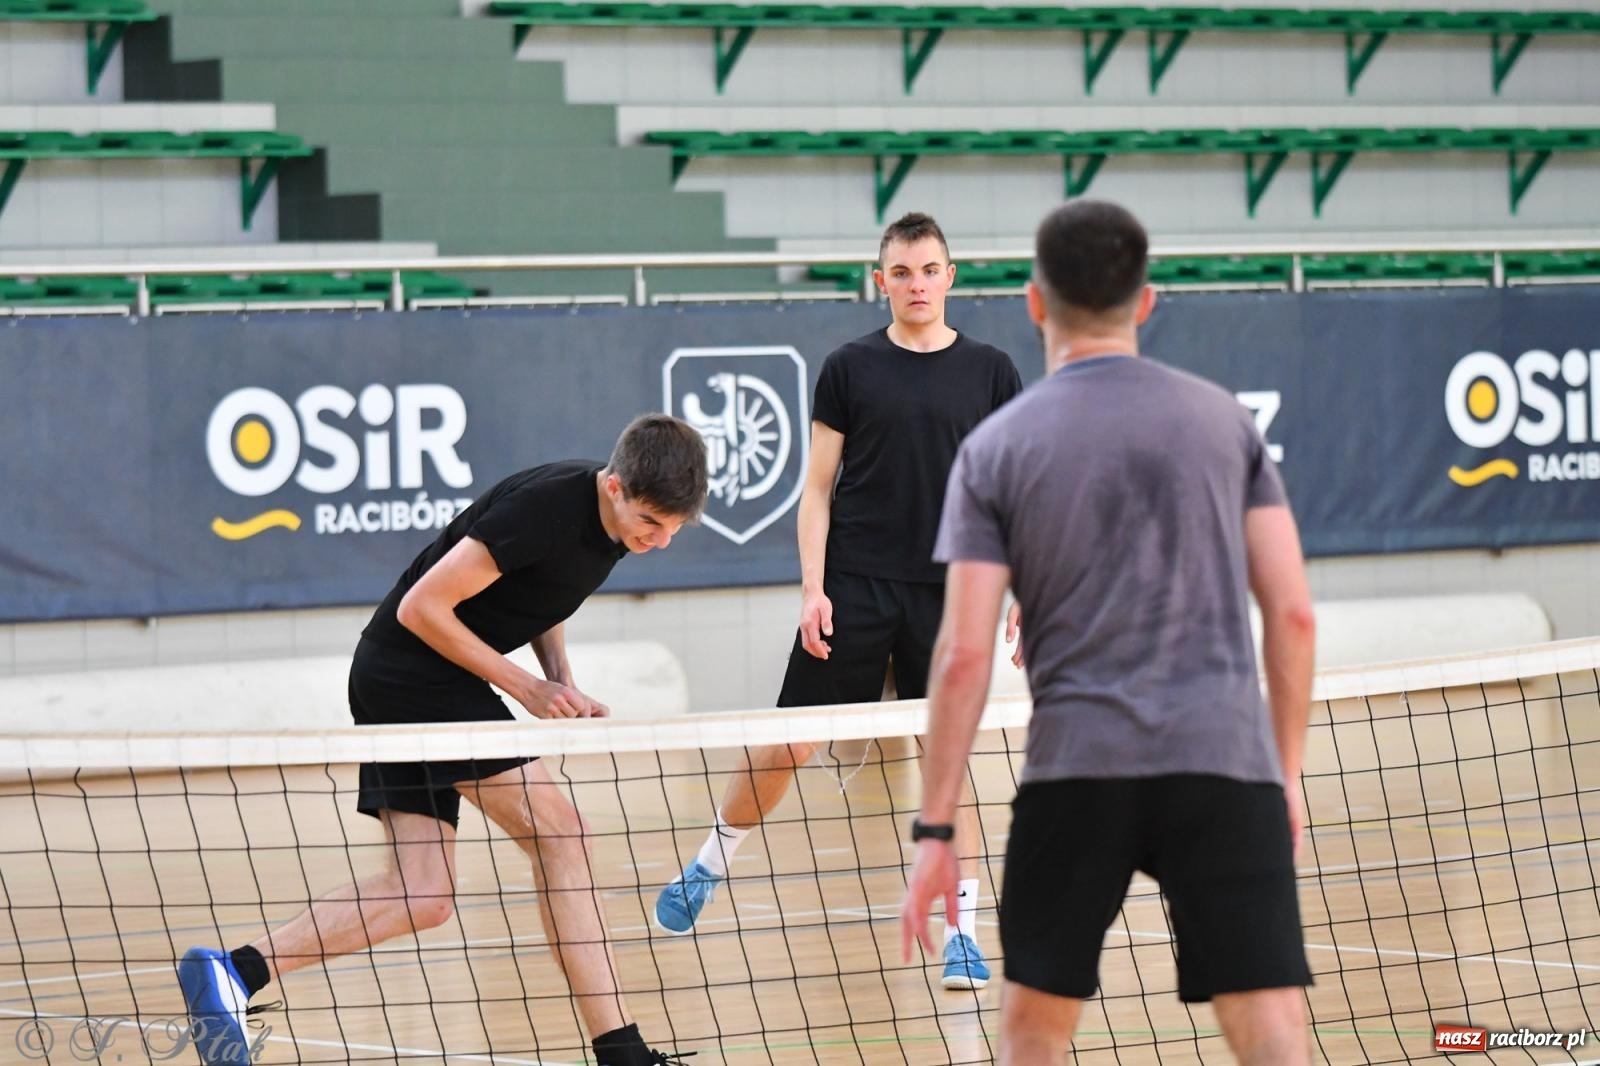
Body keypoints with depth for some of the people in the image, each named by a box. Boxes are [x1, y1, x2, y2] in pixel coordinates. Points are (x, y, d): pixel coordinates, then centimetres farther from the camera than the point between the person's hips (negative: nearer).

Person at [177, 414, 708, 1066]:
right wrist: (526, 688, -17)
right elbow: (422, 607, -21)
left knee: (422, 899, 1)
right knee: (558, 834, -11)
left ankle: (235, 970, -2)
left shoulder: (623, 517, 4)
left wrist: (562, 683, 3)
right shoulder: (544, 508, -24)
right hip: (414, 672, -9)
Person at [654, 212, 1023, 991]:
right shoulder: (850, 369, 2)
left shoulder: (990, 372, 4)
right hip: (855, 588, 0)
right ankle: (708, 866, 23)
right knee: (789, 742, 2)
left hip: (947, 595, 0)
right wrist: (812, 589, -5)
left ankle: (963, 932, 4)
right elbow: (817, 488, 3)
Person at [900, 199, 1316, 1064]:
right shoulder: (1223, 419, 9)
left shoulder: (995, 449, 3)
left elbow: (964, 657, -2)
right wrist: (1287, 768, 14)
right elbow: (1292, 613, 5)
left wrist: (934, 829, 1)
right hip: (1225, 764, 1)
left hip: (1076, 770, 0)